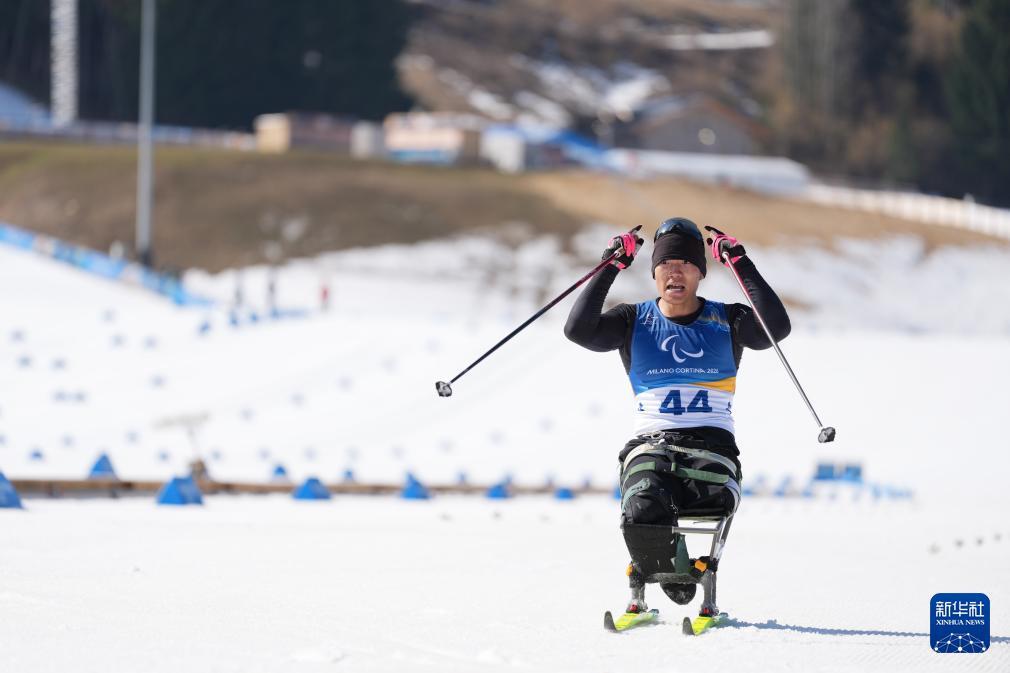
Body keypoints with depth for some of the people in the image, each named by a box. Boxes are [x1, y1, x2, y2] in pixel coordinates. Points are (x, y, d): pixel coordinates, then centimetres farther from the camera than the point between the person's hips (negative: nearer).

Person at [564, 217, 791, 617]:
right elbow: (579, 330, -6)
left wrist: (741, 264, -8)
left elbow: (776, 328, -9)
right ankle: (641, 586, -1)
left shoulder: (726, 322, 11)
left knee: (716, 496, -36)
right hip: (650, 444, 0)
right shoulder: (634, 322, 12)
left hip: (712, 444, 0)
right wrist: (611, 268, -6)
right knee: (643, 508, -33)